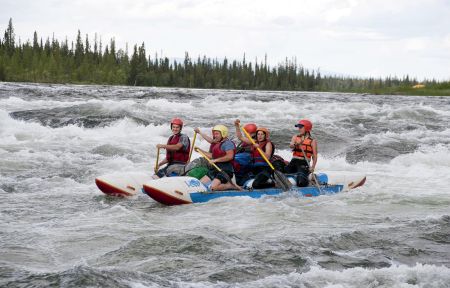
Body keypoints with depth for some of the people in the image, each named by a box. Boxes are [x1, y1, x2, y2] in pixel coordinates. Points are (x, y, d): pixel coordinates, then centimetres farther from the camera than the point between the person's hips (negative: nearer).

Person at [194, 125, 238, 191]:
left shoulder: (228, 143, -10)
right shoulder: (216, 144, 18)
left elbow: (230, 156, -23)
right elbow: (212, 156, 29)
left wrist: (216, 160, -18)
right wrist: (200, 150, 24)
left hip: (225, 170, -10)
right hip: (215, 170, 10)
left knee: (213, 187, -27)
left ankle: (229, 185, -3)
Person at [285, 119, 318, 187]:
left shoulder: (312, 141, 2)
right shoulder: (295, 137, 14)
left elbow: (314, 156, -2)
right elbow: (291, 146, -7)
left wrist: (312, 167, -18)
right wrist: (296, 144, -30)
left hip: (304, 164, -4)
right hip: (294, 162, 4)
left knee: (301, 182, -25)